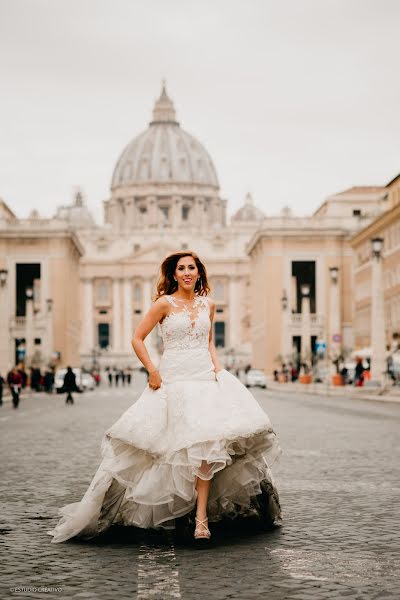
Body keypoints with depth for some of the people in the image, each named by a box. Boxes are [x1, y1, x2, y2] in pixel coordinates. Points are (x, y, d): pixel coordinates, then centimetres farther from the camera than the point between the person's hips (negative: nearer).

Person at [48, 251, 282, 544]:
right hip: (174, 380, -3)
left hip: (205, 376, 3)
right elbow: (137, 339, 1)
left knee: (204, 443, -10)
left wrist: (217, 365, 7)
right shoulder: (164, 304, -1)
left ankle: (201, 517, -10)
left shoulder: (208, 304, 12)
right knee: (175, 444, -9)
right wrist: (152, 372, -5)